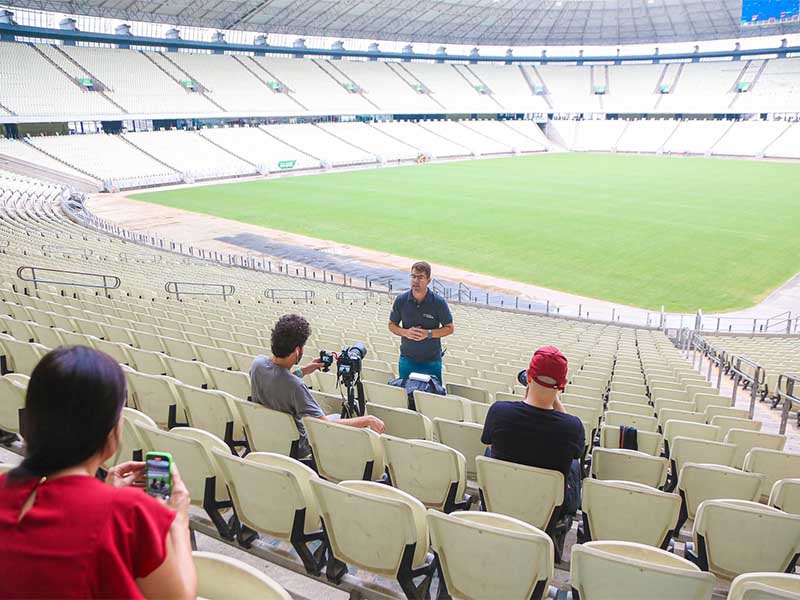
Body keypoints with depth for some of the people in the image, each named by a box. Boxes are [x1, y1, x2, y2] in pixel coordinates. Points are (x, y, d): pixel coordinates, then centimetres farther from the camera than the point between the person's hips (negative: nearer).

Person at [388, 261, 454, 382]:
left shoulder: (439, 302, -10)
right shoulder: (401, 300, -5)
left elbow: (449, 328, -3)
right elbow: (392, 325, 6)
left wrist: (428, 333, -18)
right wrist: (406, 332, -15)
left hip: (431, 361, -1)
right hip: (407, 359, 2)